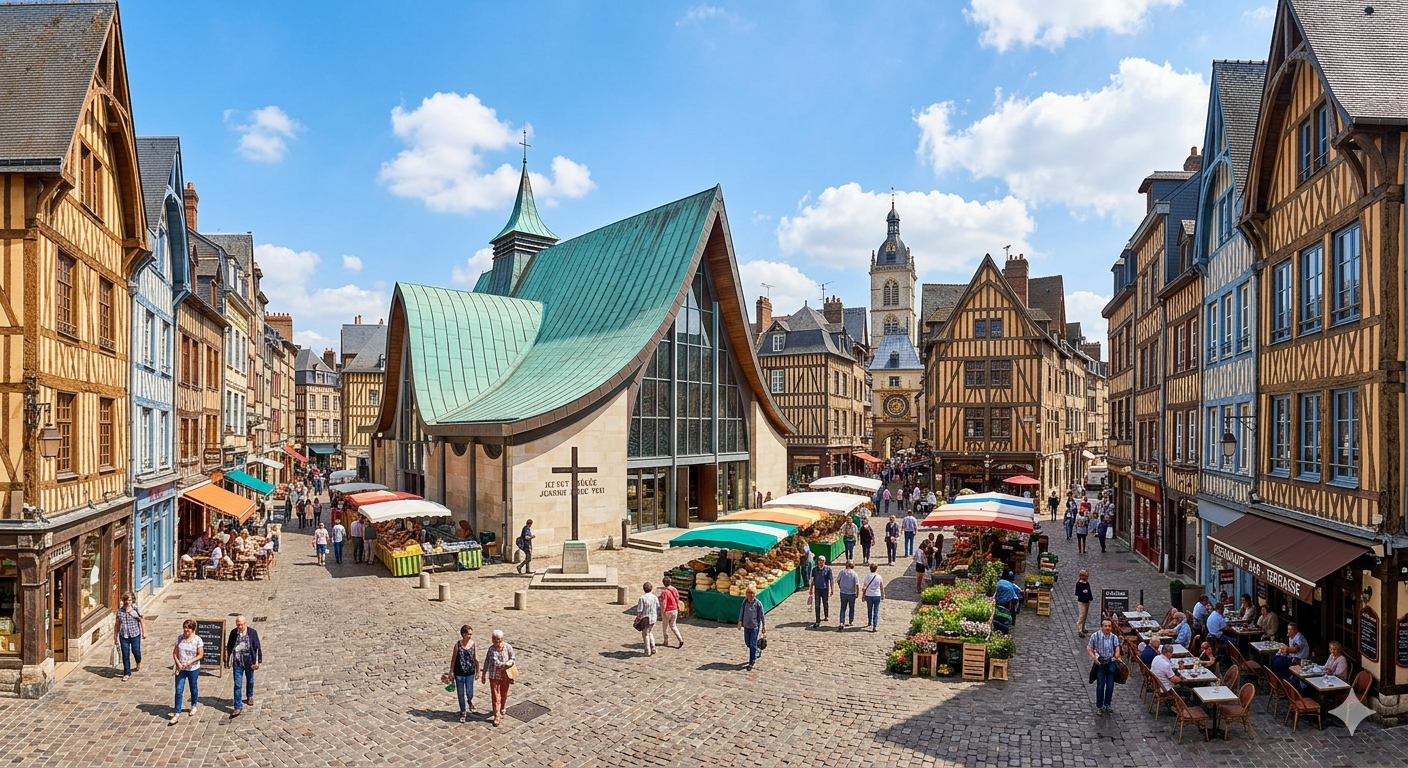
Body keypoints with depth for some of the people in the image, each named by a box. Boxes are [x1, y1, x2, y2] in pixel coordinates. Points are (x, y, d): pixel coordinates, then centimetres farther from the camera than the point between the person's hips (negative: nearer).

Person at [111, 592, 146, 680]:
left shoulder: (136, 610, -4)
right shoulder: (120, 611, 2)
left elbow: (142, 621, 0)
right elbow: (117, 624, 9)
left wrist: (144, 632, -3)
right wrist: (115, 636, 8)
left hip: (135, 635, -2)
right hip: (123, 636, 2)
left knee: (135, 651, 0)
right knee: (125, 655, 2)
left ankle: (138, 662, 36)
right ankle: (127, 673, 15)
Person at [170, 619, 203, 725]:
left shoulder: (197, 640, -12)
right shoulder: (180, 638, -3)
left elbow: (200, 655, -10)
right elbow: (175, 652, 1)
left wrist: (189, 662, -22)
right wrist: (178, 663, -13)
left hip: (193, 669, -2)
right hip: (180, 669, 2)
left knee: (193, 688, 14)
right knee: (179, 690, -1)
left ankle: (194, 706, 37)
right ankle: (177, 713, 5)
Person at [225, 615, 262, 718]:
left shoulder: (252, 632, -10)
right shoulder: (233, 633, -5)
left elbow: (257, 647, -7)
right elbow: (229, 647, 8)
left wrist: (258, 661, -11)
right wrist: (227, 661, 12)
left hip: (249, 662, 0)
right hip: (237, 662, 0)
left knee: (250, 681, 18)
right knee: (237, 685, -4)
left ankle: (249, 696, 44)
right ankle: (238, 708, 0)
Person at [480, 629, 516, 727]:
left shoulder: (508, 647, -12)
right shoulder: (491, 649, -8)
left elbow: (513, 659, -5)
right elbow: (487, 662, 2)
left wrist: (504, 664, -22)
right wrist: (483, 675, 6)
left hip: (505, 676, 0)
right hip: (494, 676, 0)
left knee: (504, 694, 19)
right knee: (495, 696, -1)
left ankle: (502, 708, 46)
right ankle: (497, 716, 8)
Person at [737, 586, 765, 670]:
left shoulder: (758, 604, -13)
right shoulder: (745, 602, -2)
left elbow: (762, 615, -7)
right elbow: (741, 612, 7)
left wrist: (764, 626, -5)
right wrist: (740, 622, 3)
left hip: (755, 627, -5)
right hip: (746, 626, 5)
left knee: (753, 644, -4)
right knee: (747, 643, 16)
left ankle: (752, 662, 6)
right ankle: (756, 652, 43)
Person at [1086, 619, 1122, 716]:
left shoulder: (1114, 637, 0)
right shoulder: (1095, 636, -7)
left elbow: (1117, 647, -11)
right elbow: (1089, 648, -3)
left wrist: (1117, 655, -33)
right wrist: (1094, 658, -18)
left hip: (1111, 663, 3)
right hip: (1100, 663, -2)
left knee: (1110, 685, 7)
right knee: (1100, 685, -1)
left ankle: (1107, 705, 26)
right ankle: (1099, 707, 13)